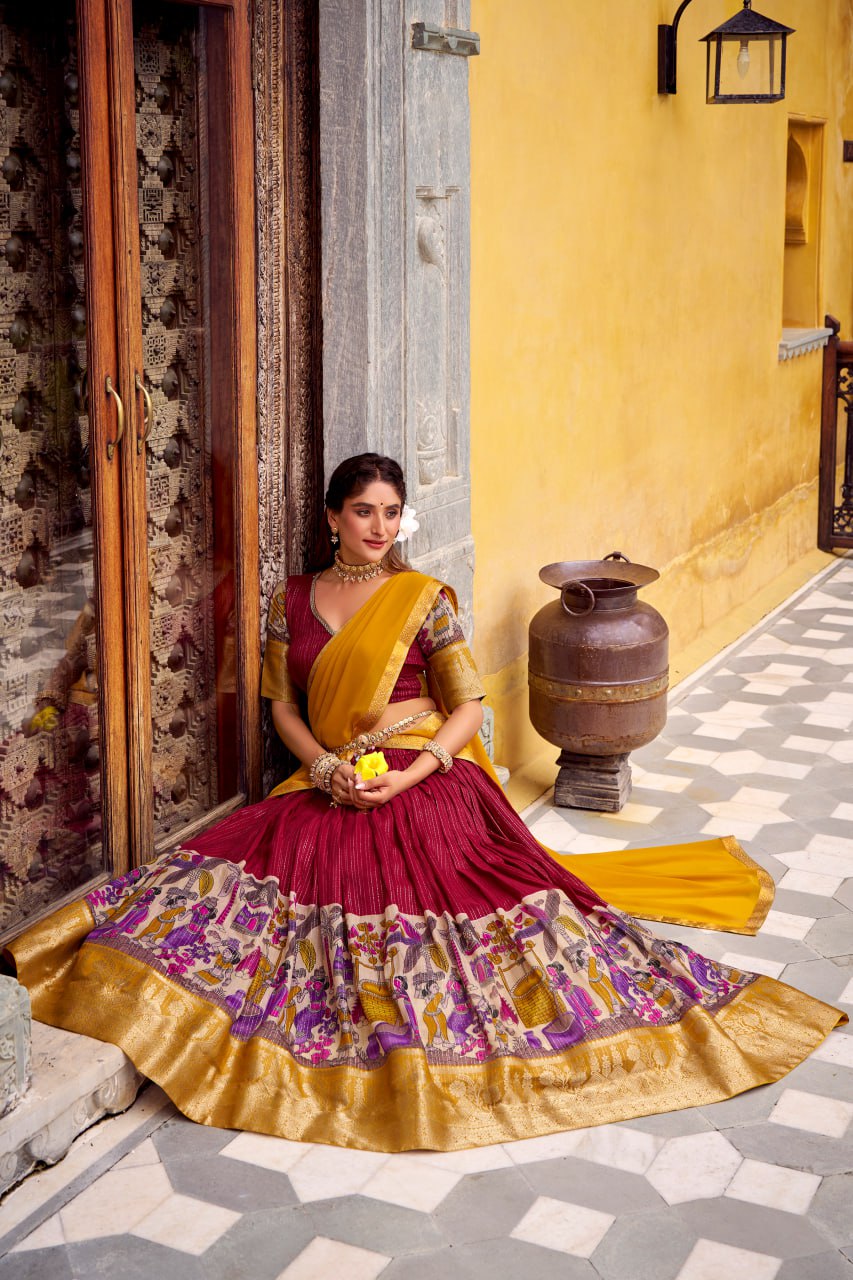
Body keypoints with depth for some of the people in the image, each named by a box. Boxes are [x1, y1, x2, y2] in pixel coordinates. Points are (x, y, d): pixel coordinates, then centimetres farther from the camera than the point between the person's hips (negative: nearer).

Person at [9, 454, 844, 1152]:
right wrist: (321, 765, -7)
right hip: (327, 788, 3)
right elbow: (282, 702, 13)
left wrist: (407, 775, -13)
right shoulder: (294, 600, 14)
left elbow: (468, 705, 1)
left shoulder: (425, 600, 5)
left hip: (426, 782, -3)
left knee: (438, 888, -27)